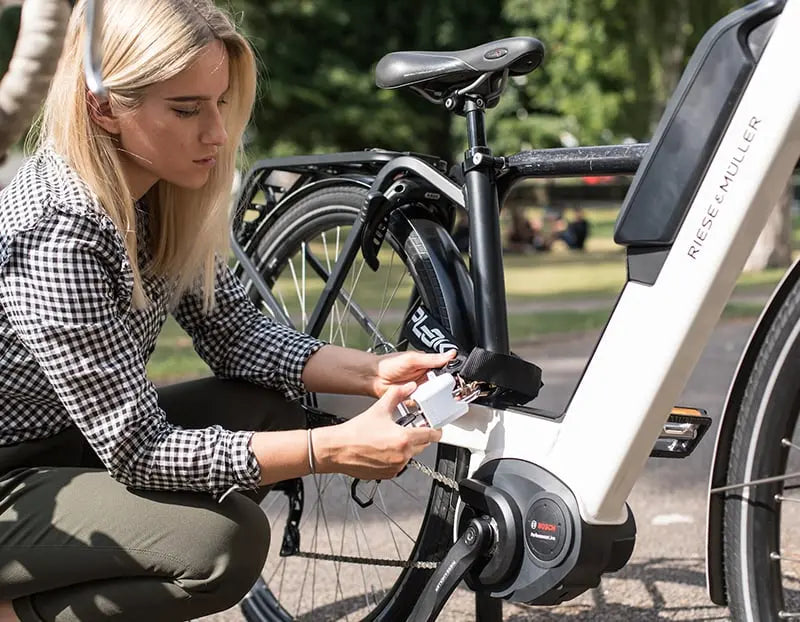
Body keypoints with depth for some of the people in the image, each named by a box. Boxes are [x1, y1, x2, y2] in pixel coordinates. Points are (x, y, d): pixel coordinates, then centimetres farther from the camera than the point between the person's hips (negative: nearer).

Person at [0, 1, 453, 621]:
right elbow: (139, 450, -27)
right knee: (226, 541, -24)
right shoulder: (57, 236, -30)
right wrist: (335, 450, -31)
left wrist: (376, 373, -12)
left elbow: (233, 332, 2)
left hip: (76, 439, 8)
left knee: (273, 411, -5)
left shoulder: (160, 196, -6)